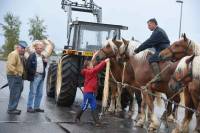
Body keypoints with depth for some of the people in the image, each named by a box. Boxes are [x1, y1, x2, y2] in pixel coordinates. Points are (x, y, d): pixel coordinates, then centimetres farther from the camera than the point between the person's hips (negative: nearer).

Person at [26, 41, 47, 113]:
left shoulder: (43, 57, 14)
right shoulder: (32, 56, -8)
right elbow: (28, 66, -12)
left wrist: (45, 62, 0)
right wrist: (34, 72, -15)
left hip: (41, 77, 7)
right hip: (35, 77, -7)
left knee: (39, 93, 11)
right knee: (32, 93, -4)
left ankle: (36, 107, 20)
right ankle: (29, 107, 4)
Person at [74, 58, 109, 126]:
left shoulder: (91, 71, 11)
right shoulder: (89, 72, -15)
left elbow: (98, 67, 15)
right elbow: (97, 68, -23)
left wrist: (104, 62, 5)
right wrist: (104, 61, -21)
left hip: (92, 92, 9)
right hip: (88, 92, -9)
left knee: (93, 107, 7)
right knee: (84, 107, 2)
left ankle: (96, 121, 9)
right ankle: (77, 118, 18)